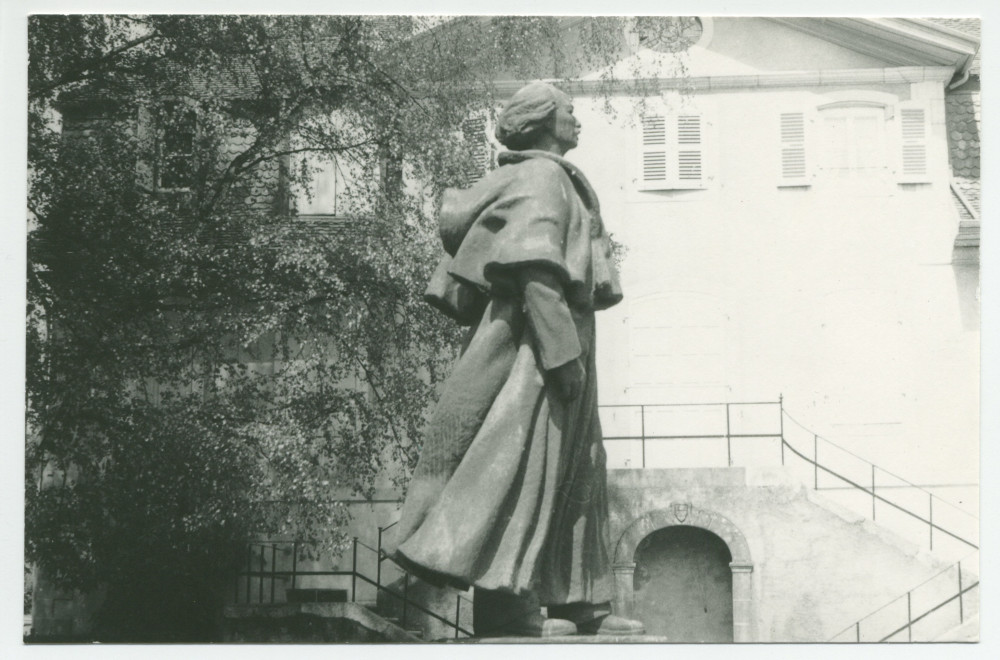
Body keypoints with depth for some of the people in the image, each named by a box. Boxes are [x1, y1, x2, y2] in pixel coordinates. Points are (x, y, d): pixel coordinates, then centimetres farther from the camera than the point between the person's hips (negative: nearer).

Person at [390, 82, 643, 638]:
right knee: (525, 458, -15)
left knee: (577, 470, 10)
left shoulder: (557, 180, 22)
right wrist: (564, 349, -24)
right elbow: (537, 268, -19)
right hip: (533, 341, -11)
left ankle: (579, 603, 12)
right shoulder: (541, 177, -7)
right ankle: (503, 599, -19)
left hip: (543, 342, 11)